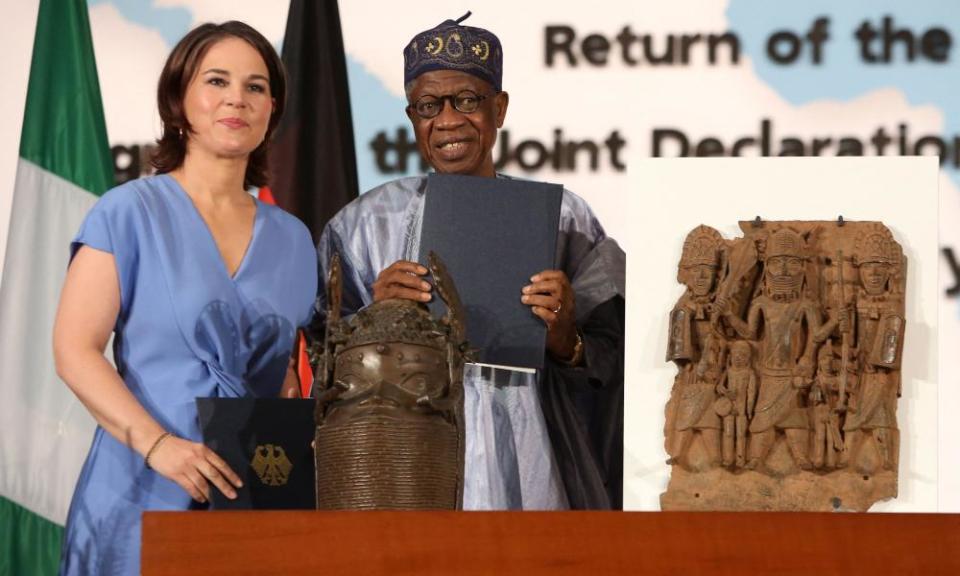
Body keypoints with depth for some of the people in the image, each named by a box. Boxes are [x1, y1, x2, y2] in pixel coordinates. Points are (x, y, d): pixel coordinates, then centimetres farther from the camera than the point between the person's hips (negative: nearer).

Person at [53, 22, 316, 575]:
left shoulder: (292, 238, 12)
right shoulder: (130, 212, -1)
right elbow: (75, 349, -8)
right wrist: (157, 444, -21)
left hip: (258, 504, 4)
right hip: (144, 497, -4)